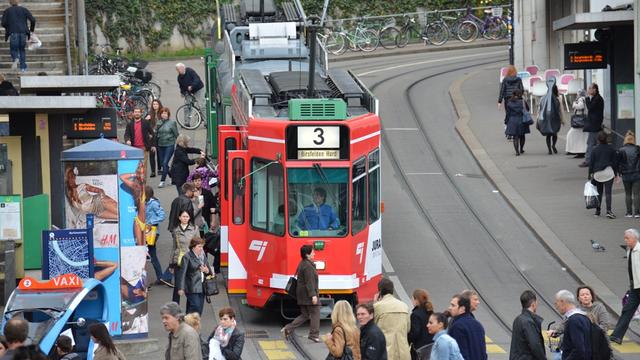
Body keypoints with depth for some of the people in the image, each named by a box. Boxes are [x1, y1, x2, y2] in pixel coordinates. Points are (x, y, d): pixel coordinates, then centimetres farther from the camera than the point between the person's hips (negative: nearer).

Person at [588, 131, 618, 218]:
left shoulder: (594, 149, -1)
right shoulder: (611, 149, 0)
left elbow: (591, 163, 1)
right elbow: (615, 161, 4)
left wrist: (590, 174, 7)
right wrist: (615, 173, 11)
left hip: (597, 173, 1)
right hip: (608, 172, -1)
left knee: (599, 192, 14)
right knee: (608, 192, -5)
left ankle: (597, 211, 17)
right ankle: (608, 210, -17)